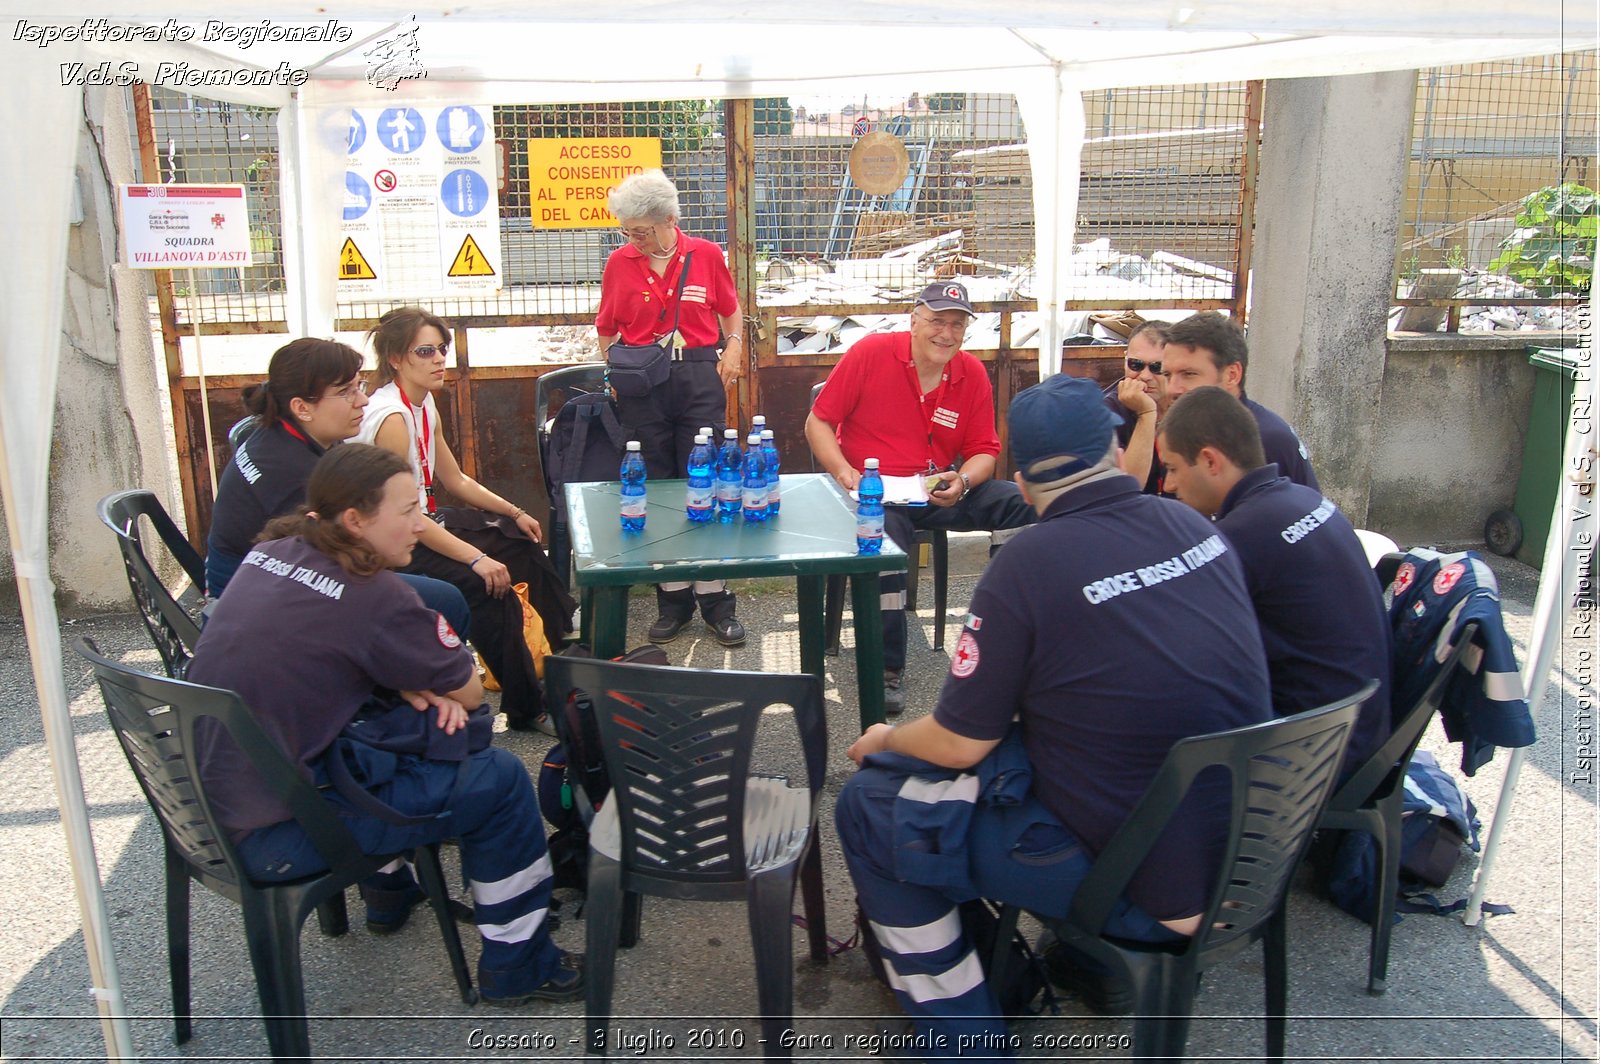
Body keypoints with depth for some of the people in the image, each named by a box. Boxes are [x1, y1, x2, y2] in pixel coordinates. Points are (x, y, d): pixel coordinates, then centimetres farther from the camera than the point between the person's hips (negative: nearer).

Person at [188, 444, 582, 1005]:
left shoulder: (271, 551, 2)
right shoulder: (372, 595, -21)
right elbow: (470, 691, -9)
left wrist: (408, 682, 1)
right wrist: (426, 686, 12)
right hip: (264, 840, -9)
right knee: (499, 779, -3)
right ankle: (518, 967, 12)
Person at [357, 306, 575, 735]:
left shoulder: (425, 404, 7)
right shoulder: (392, 417, -23)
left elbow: (455, 479, 17)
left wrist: (514, 513, 10)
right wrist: (477, 559, -30)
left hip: (426, 522, 10)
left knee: (524, 544, 14)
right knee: (489, 590, -25)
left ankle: (571, 639, 34)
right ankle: (527, 709, -10)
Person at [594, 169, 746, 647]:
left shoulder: (706, 255, 4)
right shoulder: (620, 263, 5)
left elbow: (730, 309, 18)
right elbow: (606, 329, 15)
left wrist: (733, 346, 2)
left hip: (699, 378, -1)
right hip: (642, 386, 1)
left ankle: (715, 599, 6)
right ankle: (672, 599, 14)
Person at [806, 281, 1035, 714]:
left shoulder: (973, 374, 4)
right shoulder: (870, 353, -7)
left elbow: (984, 451, 8)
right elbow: (818, 422, -3)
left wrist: (962, 482, -14)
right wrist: (842, 471, -18)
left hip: (940, 492, 4)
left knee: (1031, 506, -14)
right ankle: (887, 670, -22)